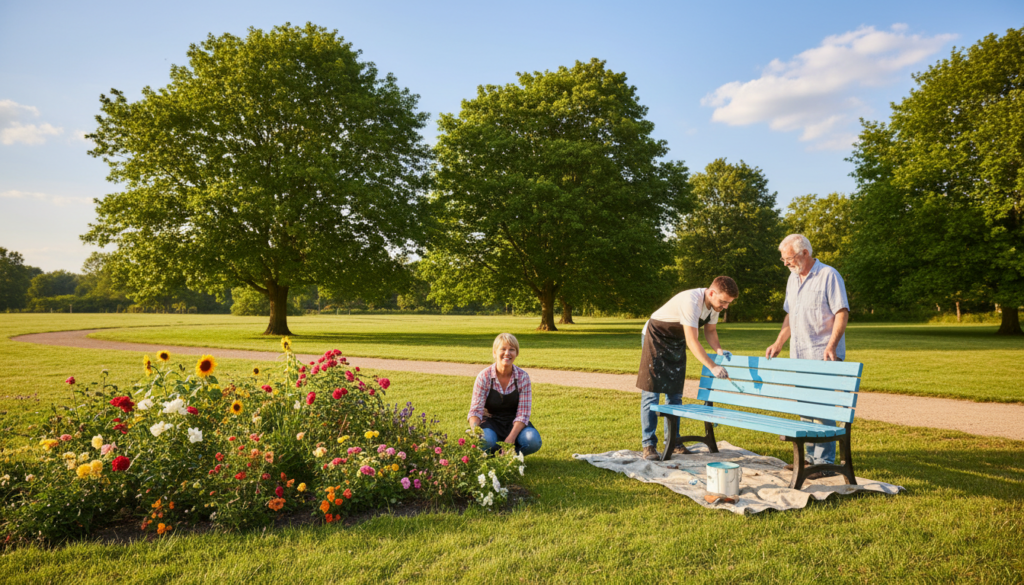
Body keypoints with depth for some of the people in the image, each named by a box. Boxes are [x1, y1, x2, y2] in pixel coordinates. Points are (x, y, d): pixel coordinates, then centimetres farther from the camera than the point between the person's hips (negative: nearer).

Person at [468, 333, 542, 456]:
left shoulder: (523, 377, -9)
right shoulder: (484, 377, -10)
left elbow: (523, 413, -12)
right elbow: (476, 410, -12)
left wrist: (510, 439, -27)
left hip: (514, 423, 2)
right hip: (491, 422, -1)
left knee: (533, 441, -29)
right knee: (485, 441, -36)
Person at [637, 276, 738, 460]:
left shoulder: (714, 303, -8)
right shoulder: (691, 301, -34)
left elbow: (710, 330, 7)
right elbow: (692, 341, -37)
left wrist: (719, 349, -11)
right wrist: (712, 367, -42)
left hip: (676, 343, 8)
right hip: (656, 337, -8)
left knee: (675, 394, 8)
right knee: (651, 392, -8)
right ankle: (648, 444, -2)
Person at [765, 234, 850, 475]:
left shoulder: (829, 275, -7)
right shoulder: (793, 279, 16)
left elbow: (842, 313, -13)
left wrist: (831, 345, -23)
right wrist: (778, 343, 15)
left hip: (822, 356, -8)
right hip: (799, 356, 8)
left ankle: (825, 462, 1)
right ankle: (811, 457, 21)